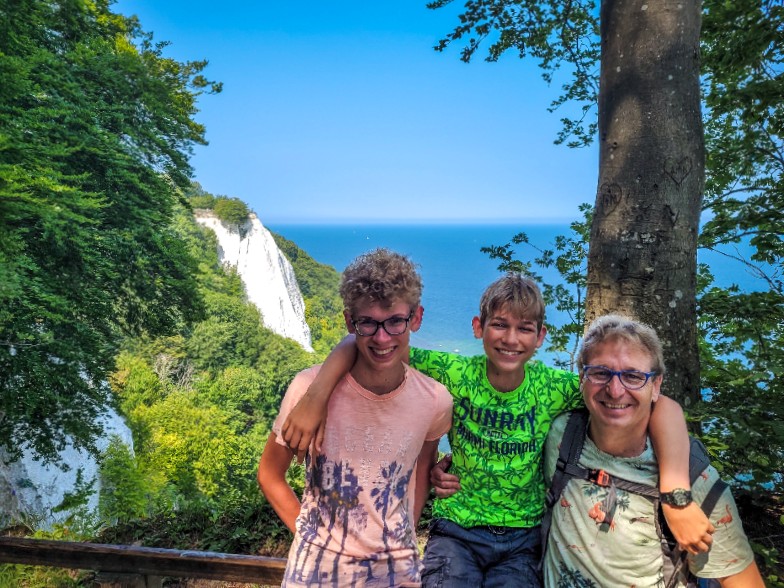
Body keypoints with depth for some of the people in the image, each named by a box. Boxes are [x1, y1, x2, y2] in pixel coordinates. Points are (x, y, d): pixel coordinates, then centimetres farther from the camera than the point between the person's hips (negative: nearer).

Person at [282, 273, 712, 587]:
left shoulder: (553, 388, -12)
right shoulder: (454, 374, -12)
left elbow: (663, 406, -18)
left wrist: (677, 498, -30)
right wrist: (315, 398, -27)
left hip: (523, 538, 1)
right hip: (455, 530, -1)